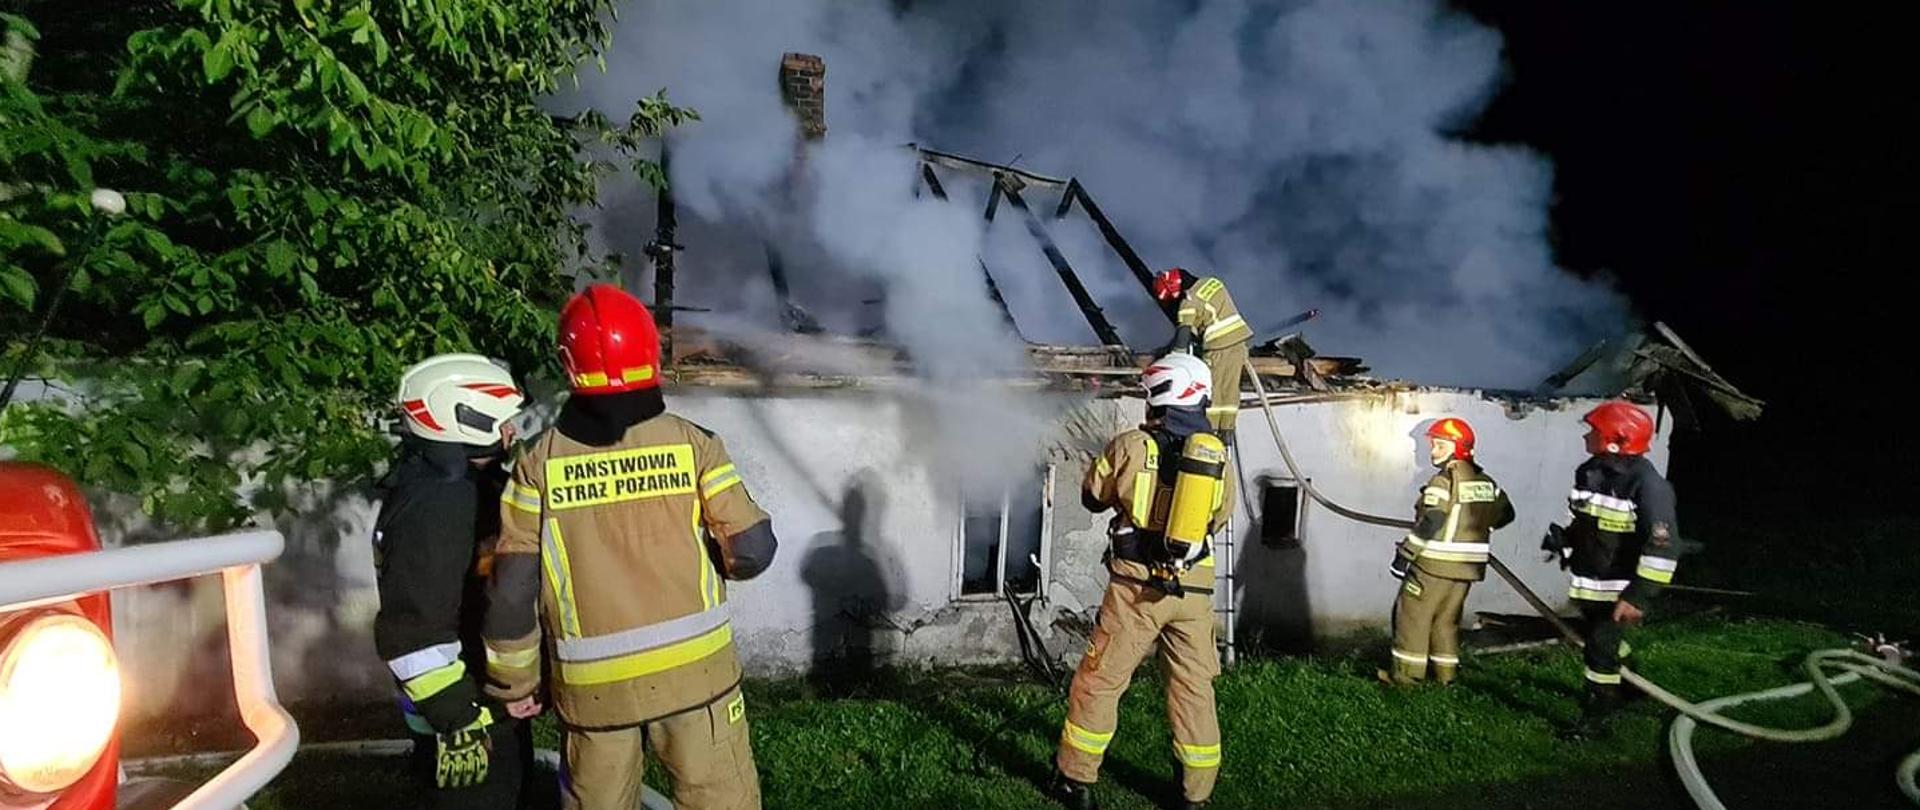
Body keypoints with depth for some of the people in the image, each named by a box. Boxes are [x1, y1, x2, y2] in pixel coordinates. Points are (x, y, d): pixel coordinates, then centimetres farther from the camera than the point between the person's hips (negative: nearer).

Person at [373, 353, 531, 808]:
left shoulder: (464, 483, 7)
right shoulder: (432, 507, -26)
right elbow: (413, 635, -28)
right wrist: (459, 719, -25)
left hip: (493, 694, 10)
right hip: (463, 710, -10)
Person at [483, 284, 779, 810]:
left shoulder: (540, 463, -6)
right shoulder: (691, 444, -9)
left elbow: (513, 590, -6)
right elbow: (753, 550, -11)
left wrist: (515, 680, 8)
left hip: (593, 685, 1)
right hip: (694, 670, -1)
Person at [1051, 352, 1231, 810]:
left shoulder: (1131, 447, -9)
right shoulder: (1217, 455, 2)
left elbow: (1092, 497, 6)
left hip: (1138, 587, -3)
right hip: (1195, 590, 3)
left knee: (1100, 682, 10)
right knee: (1194, 690, 14)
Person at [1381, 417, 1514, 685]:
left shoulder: (1444, 481, -16)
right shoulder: (1486, 482, 8)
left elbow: (1428, 525, -21)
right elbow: (1505, 513, 19)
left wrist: (1404, 555, -16)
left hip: (1434, 563, -7)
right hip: (1467, 566, 8)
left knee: (1412, 614, 3)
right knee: (1447, 618, 17)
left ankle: (1407, 674, 6)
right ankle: (1446, 673, 20)